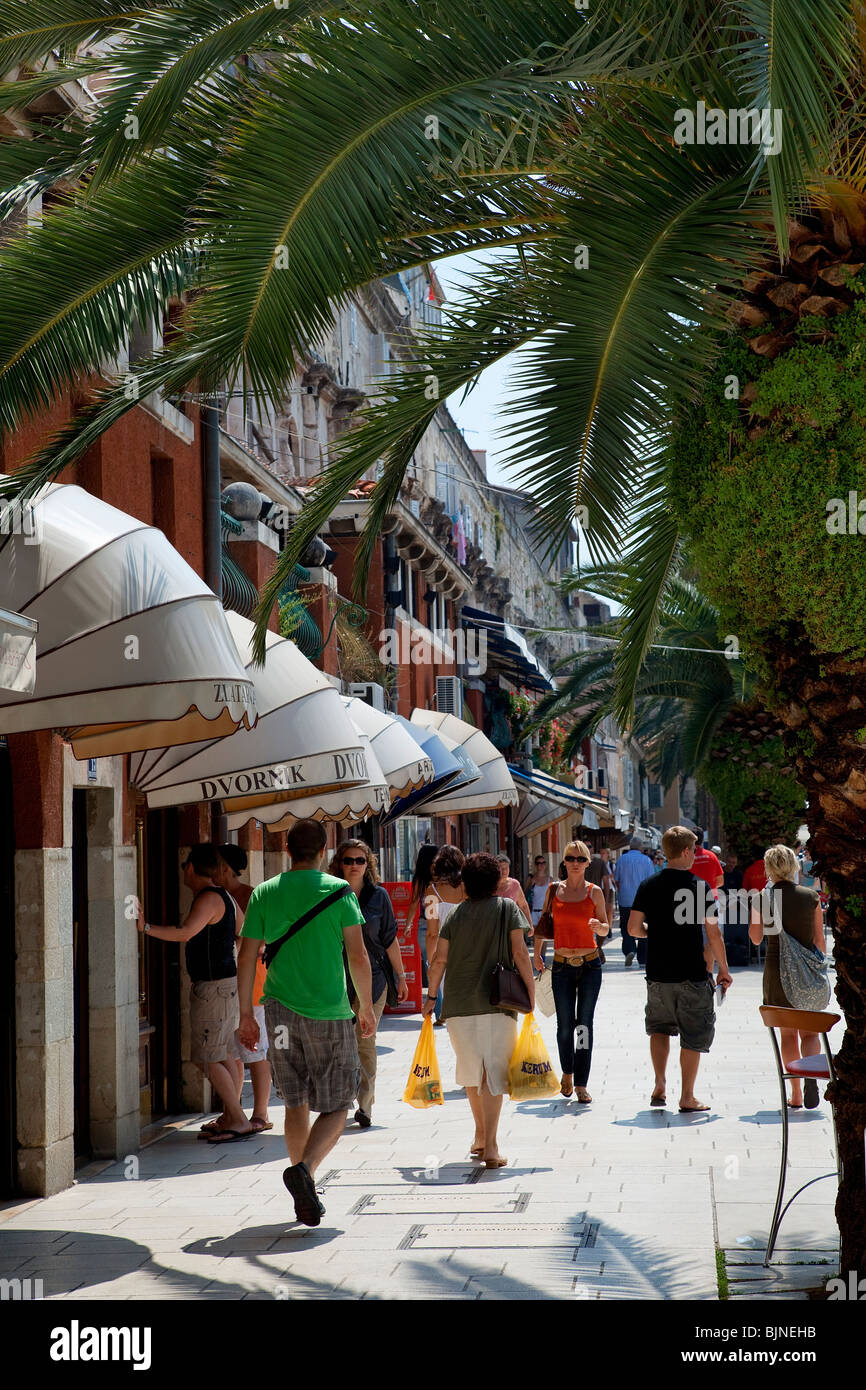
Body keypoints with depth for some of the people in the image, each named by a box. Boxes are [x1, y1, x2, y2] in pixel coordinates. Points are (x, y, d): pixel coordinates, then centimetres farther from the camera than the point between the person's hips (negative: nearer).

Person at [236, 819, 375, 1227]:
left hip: (280, 1010, 3)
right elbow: (358, 956, -6)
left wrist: (246, 1014, 11)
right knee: (335, 1109, 4)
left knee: (296, 1105, 15)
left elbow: (247, 959, 4)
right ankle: (304, 1169, -21)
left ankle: (305, 1197, 18)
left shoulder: (263, 894, 4)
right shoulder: (339, 891, -4)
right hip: (330, 1012, -3)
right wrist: (367, 1009, 5)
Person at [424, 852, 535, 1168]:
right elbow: (520, 954, -6)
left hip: (458, 1003, 3)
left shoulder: (456, 913, 6)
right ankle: (490, 1145, -11)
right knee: (493, 1071, -1)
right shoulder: (507, 908, 0)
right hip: (497, 1001, -3)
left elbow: (439, 959, 3)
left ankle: (480, 1135, 30)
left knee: (471, 1069, 18)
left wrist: (432, 996, 14)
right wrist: (531, 992, 1)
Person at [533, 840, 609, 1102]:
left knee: (584, 1024, -3)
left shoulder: (594, 892, 0)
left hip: (590, 964, -1)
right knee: (565, 1025, 3)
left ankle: (581, 1084, 1)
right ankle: (567, 1073, 28)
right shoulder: (555, 889, 4)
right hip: (562, 965, 1)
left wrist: (599, 926, -16)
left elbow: (606, 928, 6)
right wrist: (537, 953, 13)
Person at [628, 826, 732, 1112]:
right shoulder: (699, 887, -9)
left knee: (659, 1028, 22)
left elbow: (633, 928, 0)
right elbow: (713, 933, -10)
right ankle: (687, 1097, 9)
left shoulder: (648, 886, 0)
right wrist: (724, 970, 0)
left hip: (657, 973, 3)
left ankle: (659, 1085, 11)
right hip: (692, 975, -3)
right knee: (693, 1035, 7)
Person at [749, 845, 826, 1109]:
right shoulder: (811, 897, -3)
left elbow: (756, 938, 4)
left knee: (787, 1033, 10)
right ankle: (810, 1073, -17)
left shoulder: (762, 899, -6)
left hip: (776, 969, 0)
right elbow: (820, 940, 2)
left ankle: (796, 1095, 10)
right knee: (810, 1030, 10)